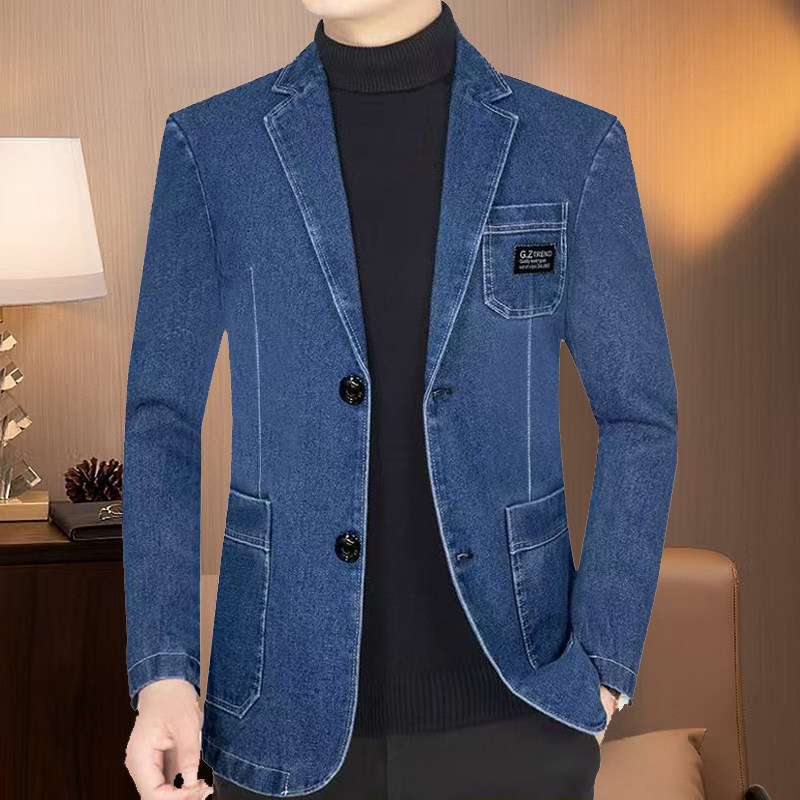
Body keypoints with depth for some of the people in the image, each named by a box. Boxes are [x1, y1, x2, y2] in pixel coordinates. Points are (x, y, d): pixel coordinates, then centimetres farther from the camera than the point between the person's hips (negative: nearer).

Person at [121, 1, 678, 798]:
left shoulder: (574, 147, -2)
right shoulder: (211, 148, 0)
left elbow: (638, 415, 2)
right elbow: (162, 417, 1)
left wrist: (602, 669, -7)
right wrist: (159, 675, -10)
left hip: (507, 703, 0)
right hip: (293, 705, 1)